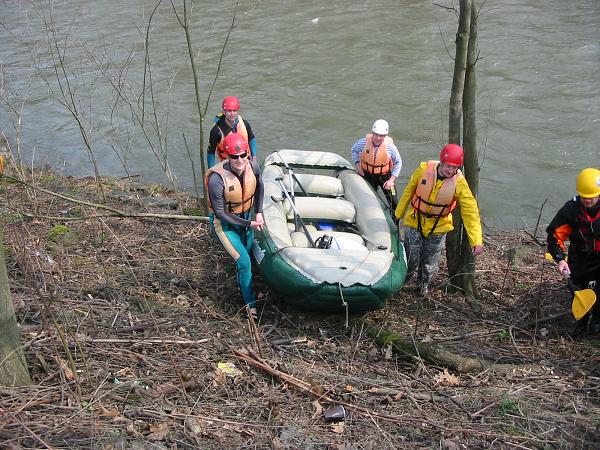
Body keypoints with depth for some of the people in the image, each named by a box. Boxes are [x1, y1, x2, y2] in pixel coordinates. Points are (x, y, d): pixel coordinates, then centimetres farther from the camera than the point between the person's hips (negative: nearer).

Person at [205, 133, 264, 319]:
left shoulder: (252, 167, -19)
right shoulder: (217, 179, -34)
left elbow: (259, 186, 6)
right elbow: (220, 212, -25)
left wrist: (258, 212, 1)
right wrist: (248, 224, -23)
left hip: (246, 215, 6)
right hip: (225, 223, -6)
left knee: (250, 253, 22)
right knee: (243, 261, -10)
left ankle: (247, 287, 49)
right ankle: (251, 304, 9)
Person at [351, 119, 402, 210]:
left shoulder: (390, 147, -23)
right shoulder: (363, 143, -20)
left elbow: (398, 162, -8)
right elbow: (354, 150, 4)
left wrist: (391, 180, -15)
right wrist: (357, 165, -4)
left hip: (384, 176, -1)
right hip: (368, 175, 1)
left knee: (393, 202, -3)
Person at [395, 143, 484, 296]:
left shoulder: (459, 182, -20)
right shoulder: (424, 170, -18)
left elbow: (470, 211, -20)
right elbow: (408, 193, -3)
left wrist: (476, 240, -27)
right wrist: (398, 214, 7)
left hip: (438, 227, 1)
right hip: (415, 222, -1)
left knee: (430, 264, 15)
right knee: (411, 260, 5)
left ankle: (423, 284, 44)